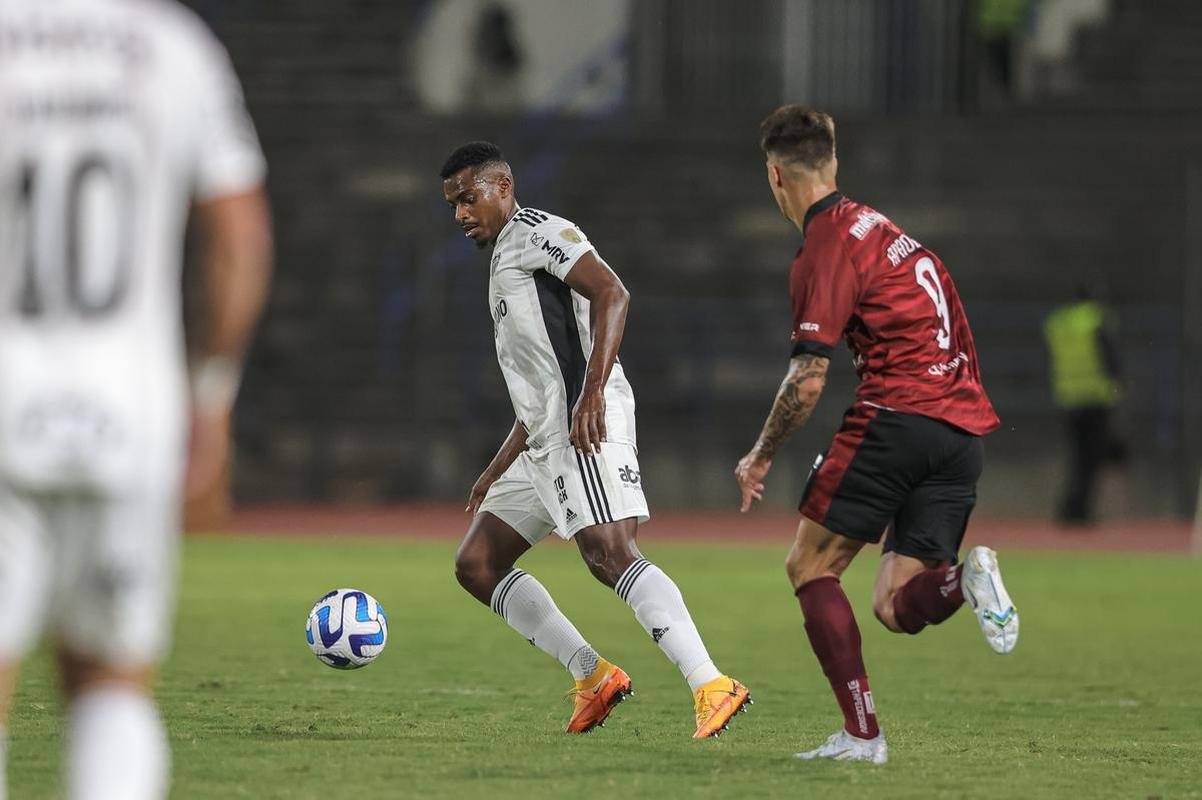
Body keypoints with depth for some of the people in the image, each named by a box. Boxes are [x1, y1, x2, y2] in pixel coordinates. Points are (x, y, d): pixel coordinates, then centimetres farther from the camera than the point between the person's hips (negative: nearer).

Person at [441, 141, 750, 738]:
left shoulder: (537, 232, -1)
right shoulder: (505, 257, 29)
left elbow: (612, 293, -19)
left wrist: (592, 393, -28)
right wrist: (497, 470, 31)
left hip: (586, 423, -11)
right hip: (544, 442, 11)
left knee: (609, 555, -24)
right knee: (476, 564, 10)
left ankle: (711, 689, -31)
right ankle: (593, 677, 5)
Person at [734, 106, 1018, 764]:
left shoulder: (826, 247, -6)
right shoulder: (881, 227, 21)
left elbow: (808, 381, -11)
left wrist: (761, 458, 3)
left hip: (899, 415, -8)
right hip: (965, 426, 8)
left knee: (810, 565, 4)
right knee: (895, 606, 8)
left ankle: (861, 734, -6)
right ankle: (964, 580, -24)